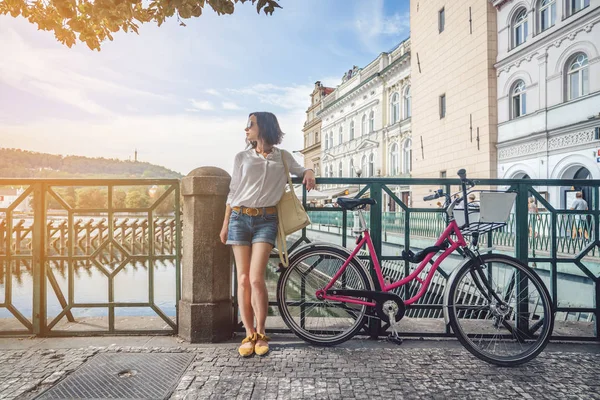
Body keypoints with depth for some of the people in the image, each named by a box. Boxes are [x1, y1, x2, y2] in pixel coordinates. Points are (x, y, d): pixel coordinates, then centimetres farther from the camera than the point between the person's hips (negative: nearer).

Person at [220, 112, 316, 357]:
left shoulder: (283, 157, 9)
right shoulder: (242, 157, 11)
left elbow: (301, 170, 25)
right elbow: (232, 192, 12)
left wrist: (309, 173, 0)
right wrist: (225, 224, 9)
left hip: (266, 220, -2)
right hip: (239, 218, 2)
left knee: (256, 279, -12)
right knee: (243, 279, 0)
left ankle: (261, 334, 8)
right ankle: (249, 335, 13)